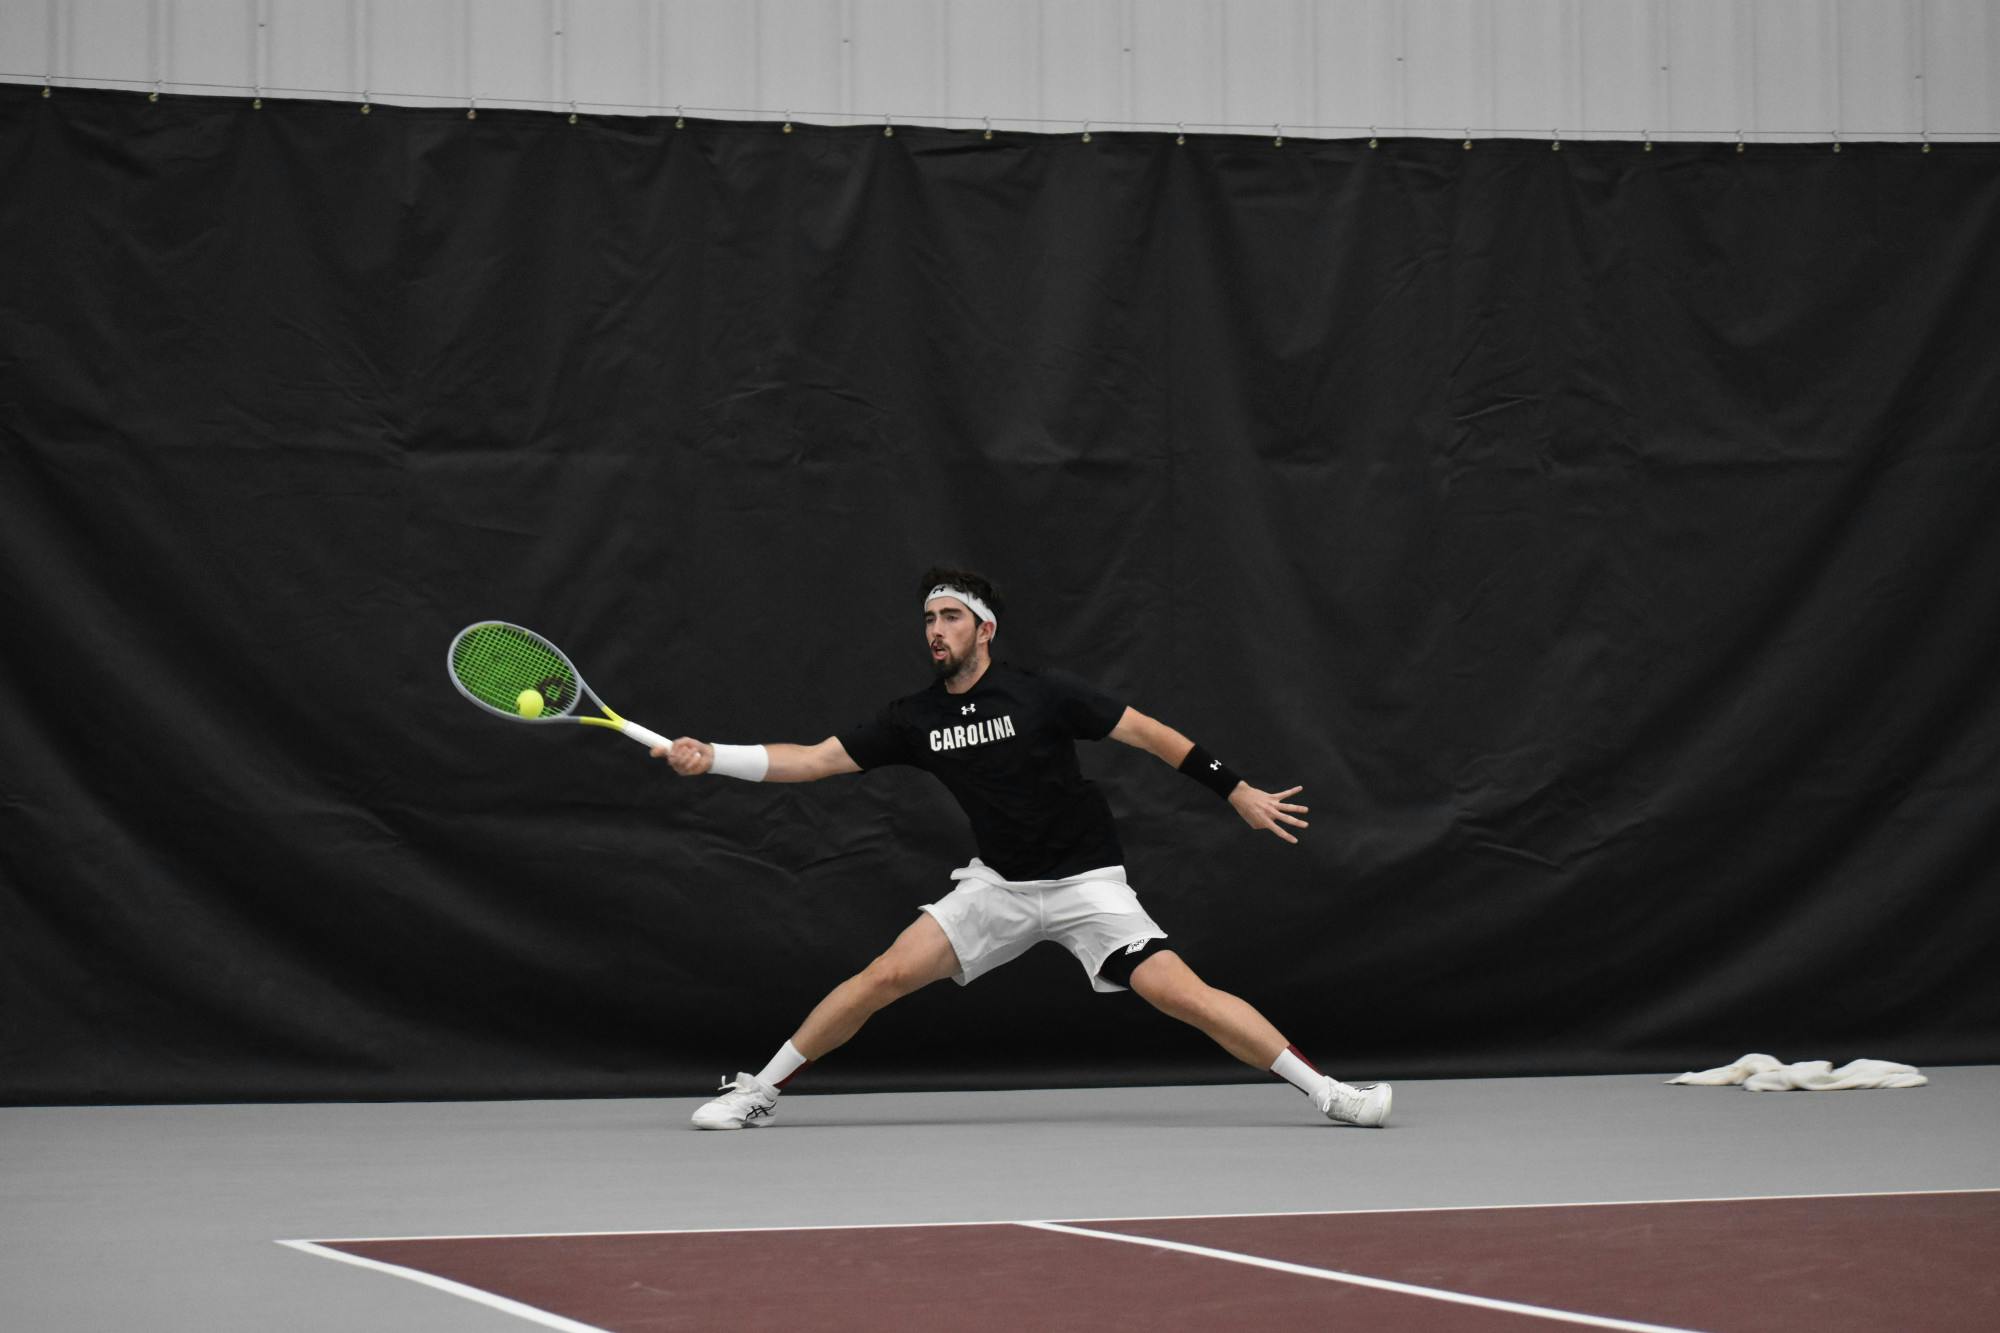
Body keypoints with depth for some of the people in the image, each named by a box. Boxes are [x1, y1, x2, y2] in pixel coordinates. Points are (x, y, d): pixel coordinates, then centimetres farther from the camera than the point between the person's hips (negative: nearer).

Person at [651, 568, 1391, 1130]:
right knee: (886, 974, -10)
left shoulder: (1043, 693, -12)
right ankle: (759, 1091, 2)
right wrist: (710, 758, -11)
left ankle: (1328, 1091, -14)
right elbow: (815, 759, 0)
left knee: (1179, 991, -20)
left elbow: (1147, 732, -7)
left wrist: (1237, 790, -9)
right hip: (999, 884, 4)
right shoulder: (915, 719, -1)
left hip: (1085, 882, -4)